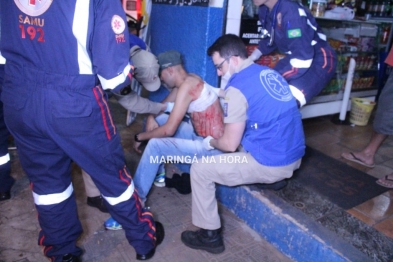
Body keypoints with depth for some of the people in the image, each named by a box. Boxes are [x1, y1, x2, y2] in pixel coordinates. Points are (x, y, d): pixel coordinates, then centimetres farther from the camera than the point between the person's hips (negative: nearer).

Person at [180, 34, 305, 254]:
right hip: (294, 157, 9)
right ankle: (273, 178, 28)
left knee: (200, 169, -1)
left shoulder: (237, 88, -17)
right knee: (239, 141, 32)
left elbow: (230, 144, -16)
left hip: (271, 164, -9)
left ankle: (210, 235, 9)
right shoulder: (270, 73, 9)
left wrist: (210, 142, 7)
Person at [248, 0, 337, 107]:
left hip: (320, 60, -8)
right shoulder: (264, 10, -4)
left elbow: (302, 60, -30)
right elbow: (268, 41, 13)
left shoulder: (291, 12, -28)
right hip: (296, 57, 8)